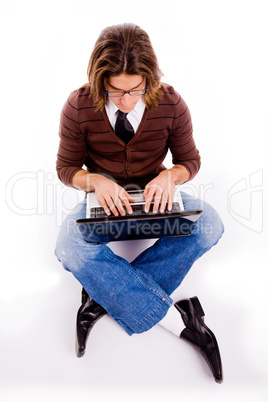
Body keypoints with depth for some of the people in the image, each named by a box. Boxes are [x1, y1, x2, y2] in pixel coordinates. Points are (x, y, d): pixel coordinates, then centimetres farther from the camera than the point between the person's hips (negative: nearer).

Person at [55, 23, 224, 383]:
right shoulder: (79, 107, -13)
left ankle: (104, 294, -22)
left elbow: (190, 160, 0)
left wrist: (170, 175, -24)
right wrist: (96, 181, -26)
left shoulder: (171, 104, -11)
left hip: (154, 197, 1)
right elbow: (66, 167, -4)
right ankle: (179, 319, -25)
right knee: (71, 249, -32)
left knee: (209, 225, -27)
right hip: (103, 201, 0)